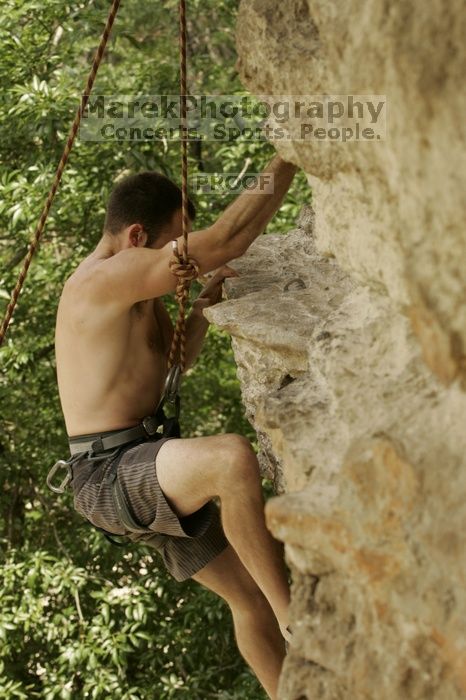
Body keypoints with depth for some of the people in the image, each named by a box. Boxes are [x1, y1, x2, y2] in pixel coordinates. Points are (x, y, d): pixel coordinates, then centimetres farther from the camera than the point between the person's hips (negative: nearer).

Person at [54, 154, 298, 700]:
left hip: (144, 473, 11)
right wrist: (282, 168, -18)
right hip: (108, 474, -11)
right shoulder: (108, 275, -17)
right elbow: (223, 242, -26)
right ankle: (299, 621, -25)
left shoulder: (127, 289, 16)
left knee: (251, 595, 13)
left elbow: (170, 360, 29)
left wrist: (204, 306, 12)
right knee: (233, 459, -37)